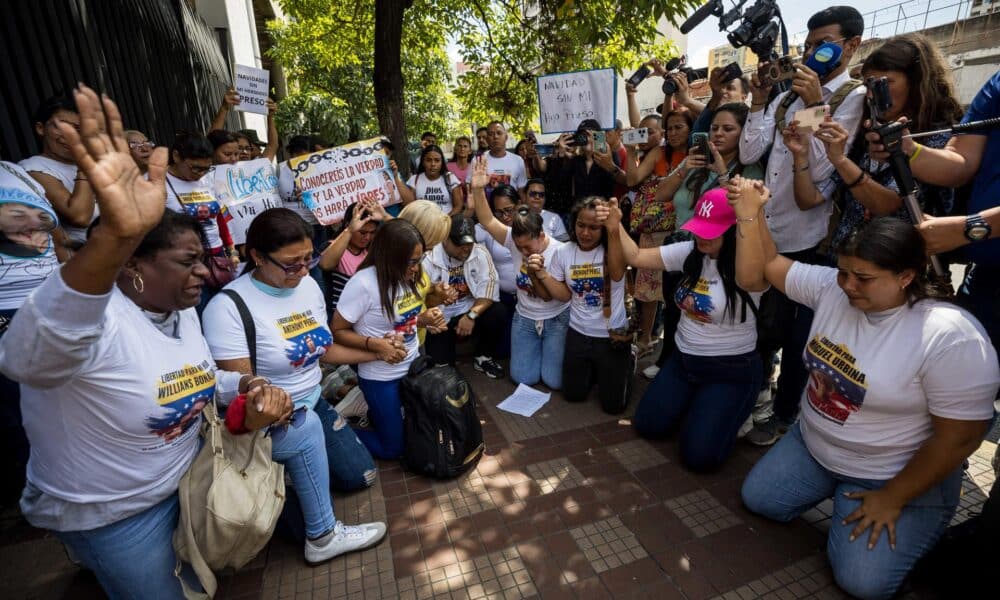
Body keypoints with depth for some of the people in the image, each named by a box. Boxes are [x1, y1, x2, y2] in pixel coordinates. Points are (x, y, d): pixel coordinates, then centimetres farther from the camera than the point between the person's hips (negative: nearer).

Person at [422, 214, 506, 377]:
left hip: (469, 311, 2)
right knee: (441, 365, -17)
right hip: (440, 320, -2)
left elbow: (489, 288, -14)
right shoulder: (429, 258, -14)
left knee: (499, 313, -25)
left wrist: (472, 315, -25)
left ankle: (483, 357, 1)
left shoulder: (480, 254, -7)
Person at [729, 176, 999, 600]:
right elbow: (762, 268, -5)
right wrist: (750, 213, -19)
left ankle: (904, 520, 17)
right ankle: (834, 489, 26)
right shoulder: (831, 287, -12)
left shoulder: (951, 338, -26)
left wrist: (891, 499, -17)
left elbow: (959, 438, -21)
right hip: (812, 446, 6)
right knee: (756, 499, 6)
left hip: (897, 476, -5)